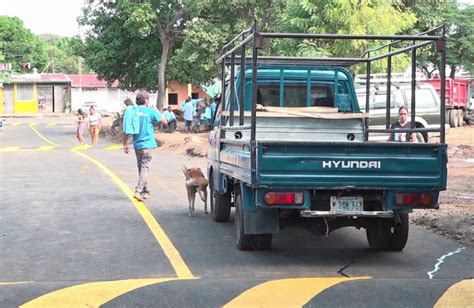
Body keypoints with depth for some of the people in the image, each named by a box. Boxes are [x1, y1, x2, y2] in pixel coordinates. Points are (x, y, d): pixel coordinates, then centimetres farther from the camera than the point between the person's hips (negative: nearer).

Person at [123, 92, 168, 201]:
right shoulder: (150, 111, -8)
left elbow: (126, 130, 1)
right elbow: (164, 122, -3)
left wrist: (125, 144, 8)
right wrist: (157, 111, 11)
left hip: (137, 145, 4)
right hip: (148, 144, -4)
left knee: (141, 168, 16)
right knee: (145, 168, -4)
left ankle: (145, 191, 23)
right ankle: (138, 191, -17)